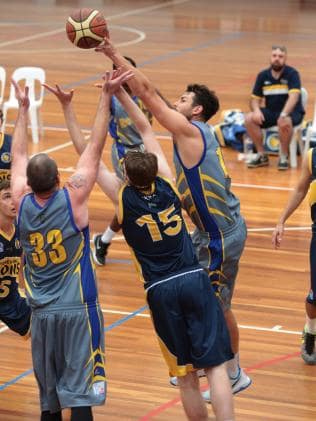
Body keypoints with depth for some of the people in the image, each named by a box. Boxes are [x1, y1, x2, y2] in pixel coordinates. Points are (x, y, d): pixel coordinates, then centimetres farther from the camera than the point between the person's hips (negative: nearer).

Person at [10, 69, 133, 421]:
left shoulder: (22, 204, -2)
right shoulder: (73, 199, -12)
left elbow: (18, 156, 13)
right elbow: (95, 146, -8)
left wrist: (23, 108, 22)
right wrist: (106, 95, -4)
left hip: (41, 313, 4)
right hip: (77, 311, -4)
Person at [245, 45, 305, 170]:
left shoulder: (292, 74, -12)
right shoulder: (263, 76, 2)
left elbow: (294, 96, -25)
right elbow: (255, 99, 5)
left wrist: (283, 114, -40)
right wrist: (256, 110, -19)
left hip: (291, 112, -4)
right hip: (271, 112, 5)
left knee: (284, 122, -38)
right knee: (249, 119, -21)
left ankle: (284, 157, -16)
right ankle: (262, 155, -7)